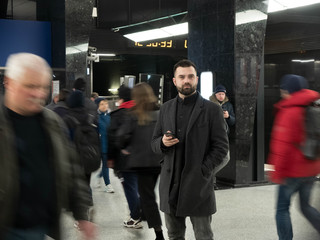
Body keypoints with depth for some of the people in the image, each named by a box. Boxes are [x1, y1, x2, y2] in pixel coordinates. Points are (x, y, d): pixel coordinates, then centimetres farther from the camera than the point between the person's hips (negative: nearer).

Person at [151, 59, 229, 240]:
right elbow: (155, 142, 15)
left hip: (198, 185, -4)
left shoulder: (212, 109, -3)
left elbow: (221, 147, -5)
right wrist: (163, 142, -9)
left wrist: (202, 172, -14)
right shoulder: (166, 108, 11)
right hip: (170, 185, 4)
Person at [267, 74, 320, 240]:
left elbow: (283, 145, -18)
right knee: (305, 206, 19)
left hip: (293, 171, -7)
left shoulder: (289, 112, -15)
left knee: (282, 209, 4)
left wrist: (277, 172, -13)